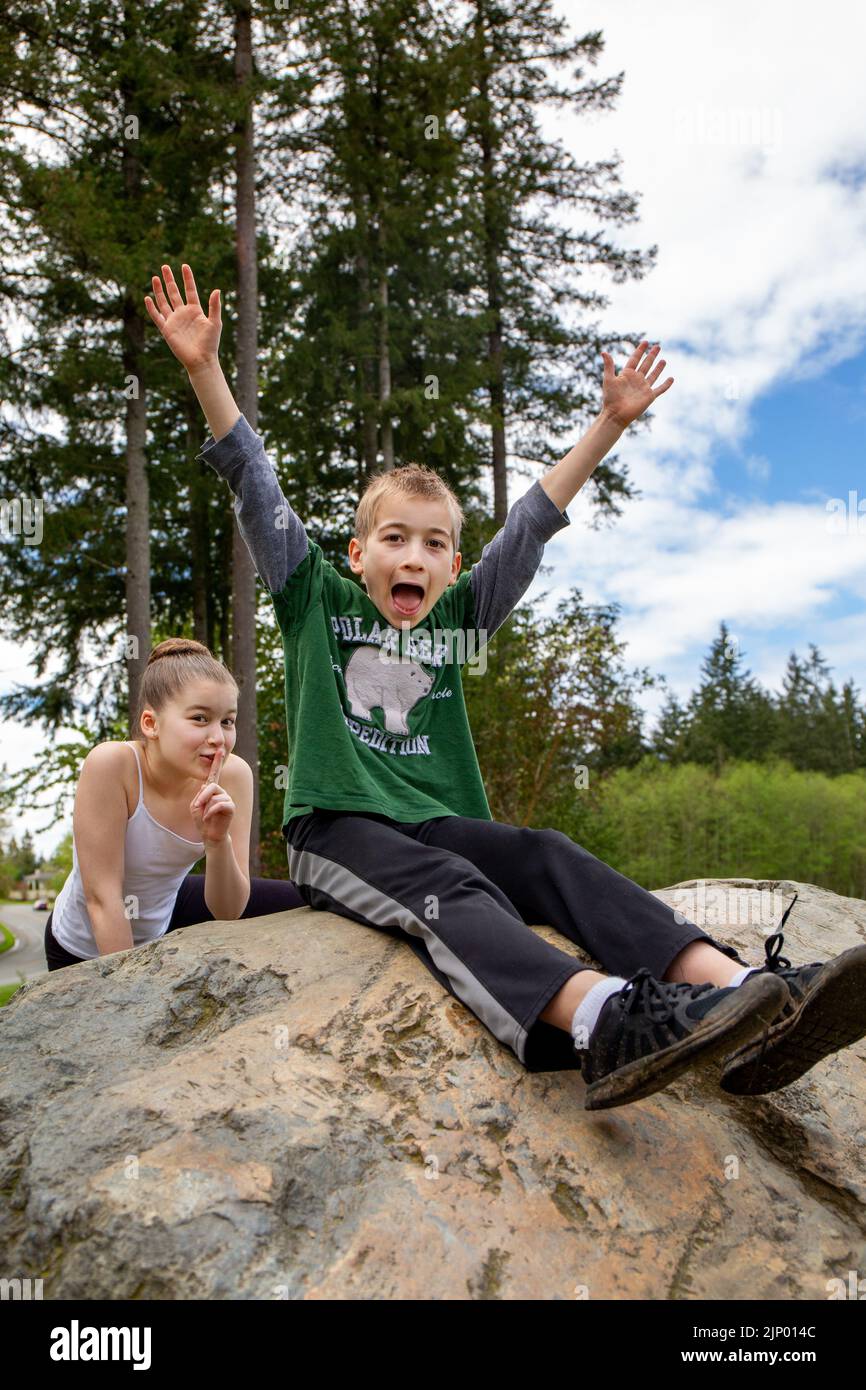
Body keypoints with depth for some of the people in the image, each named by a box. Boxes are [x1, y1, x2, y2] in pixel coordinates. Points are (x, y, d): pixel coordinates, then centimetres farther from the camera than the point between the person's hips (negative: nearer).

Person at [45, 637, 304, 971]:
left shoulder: (233, 775, -21)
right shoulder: (111, 764, -33)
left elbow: (228, 912, -18)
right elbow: (101, 897, -29)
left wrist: (218, 840, -36)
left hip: (166, 914, 4)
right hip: (88, 949, -3)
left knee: (296, 904, -1)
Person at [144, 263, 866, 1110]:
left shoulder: (457, 618, 16)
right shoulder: (317, 602, 8)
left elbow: (531, 525, 13)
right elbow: (256, 490, 0)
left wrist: (611, 422, 12)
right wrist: (204, 369, -8)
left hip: (435, 821, 4)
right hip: (334, 825, -4)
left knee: (548, 857, -24)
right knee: (445, 885, -33)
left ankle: (742, 992, -44)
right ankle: (603, 1021, -61)